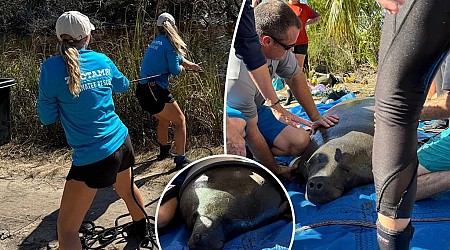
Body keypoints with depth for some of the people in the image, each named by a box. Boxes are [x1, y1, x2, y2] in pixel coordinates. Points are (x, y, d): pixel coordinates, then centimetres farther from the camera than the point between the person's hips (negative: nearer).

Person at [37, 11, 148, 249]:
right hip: (122, 142, 6)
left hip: (92, 156, -6)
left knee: (66, 229, 5)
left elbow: (47, 117, -4)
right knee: (126, 188, 35)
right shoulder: (102, 60, 1)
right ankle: (143, 230, 60)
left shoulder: (52, 68, -13)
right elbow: (123, 85, 22)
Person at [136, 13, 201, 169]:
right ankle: (181, 160, -3)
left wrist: (192, 65, 39)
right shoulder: (169, 43, -8)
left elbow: (178, 57, 29)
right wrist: (182, 68, 13)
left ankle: (164, 151, 46)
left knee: (164, 119, 29)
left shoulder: (156, 42, 17)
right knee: (180, 120, 3)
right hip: (156, 91, -8)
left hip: (142, 91, 8)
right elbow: (175, 70, -8)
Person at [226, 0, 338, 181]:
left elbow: (295, 79, 5)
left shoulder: (279, 48, -18)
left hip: (255, 109, 6)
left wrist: (315, 117, 10)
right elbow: (251, 133, -25)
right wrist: (277, 171, -13)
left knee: (301, 141, -12)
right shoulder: (238, 80, -38)